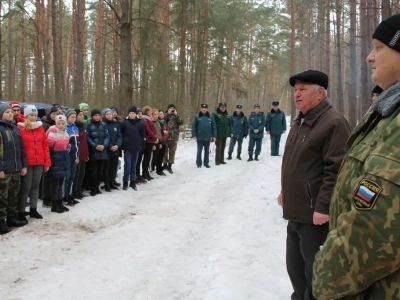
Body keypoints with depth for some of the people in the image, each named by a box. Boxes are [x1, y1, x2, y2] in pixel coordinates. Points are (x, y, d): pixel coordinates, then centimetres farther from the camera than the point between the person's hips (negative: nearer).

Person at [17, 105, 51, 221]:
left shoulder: (40, 128, 9)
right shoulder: (20, 128, -5)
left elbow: (45, 145, 9)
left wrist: (47, 162, 5)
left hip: (39, 163, 5)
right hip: (27, 163, -5)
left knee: (35, 186, 13)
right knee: (25, 187, -1)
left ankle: (33, 210, 22)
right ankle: (21, 212, 7)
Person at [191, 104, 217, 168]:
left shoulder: (211, 117, 2)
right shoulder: (197, 117, -2)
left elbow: (214, 127, 3)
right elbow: (193, 126, -2)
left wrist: (214, 136, -1)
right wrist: (194, 135, -10)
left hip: (208, 137, 2)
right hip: (199, 137, -1)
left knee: (207, 151, 11)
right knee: (199, 151, 5)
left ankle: (206, 163, 21)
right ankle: (198, 163, 13)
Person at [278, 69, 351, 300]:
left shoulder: (333, 122, -16)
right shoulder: (300, 121, 15)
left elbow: (336, 170, -22)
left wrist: (323, 207, -24)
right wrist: (285, 191, 23)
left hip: (315, 214, -9)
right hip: (296, 211, 9)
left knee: (314, 271, 1)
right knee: (295, 265, 19)